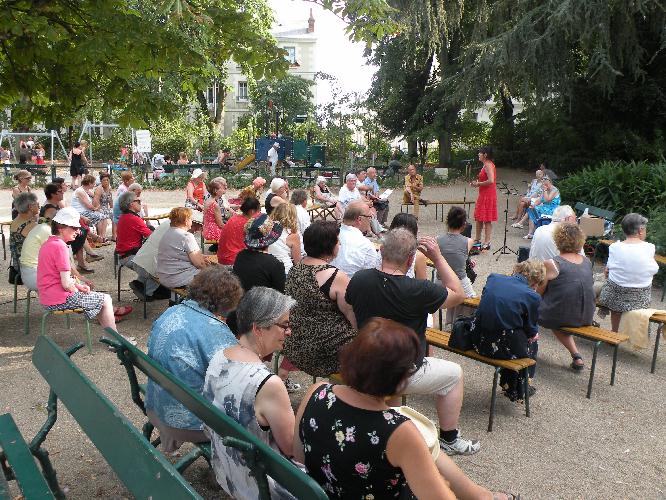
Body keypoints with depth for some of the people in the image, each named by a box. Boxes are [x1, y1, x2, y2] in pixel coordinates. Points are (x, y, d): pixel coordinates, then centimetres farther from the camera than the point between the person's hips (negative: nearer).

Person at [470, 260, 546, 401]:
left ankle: (507, 384, 45)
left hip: (478, 341, 5)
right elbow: (531, 330, 0)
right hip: (502, 348, -5)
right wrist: (534, 333, 25)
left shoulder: (493, 278, 2)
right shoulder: (533, 296, -11)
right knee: (533, 342, 27)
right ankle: (518, 391, 40)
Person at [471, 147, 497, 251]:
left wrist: (478, 184, -16)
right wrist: (477, 182, 9)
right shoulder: (486, 165, 16)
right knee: (479, 218, 16)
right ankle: (477, 240, 25)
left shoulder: (488, 165, -16)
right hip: (483, 195, 11)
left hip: (488, 195, -11)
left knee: (487, 219, -6)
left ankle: (487, 243, -1)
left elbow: (491, 181, -27)